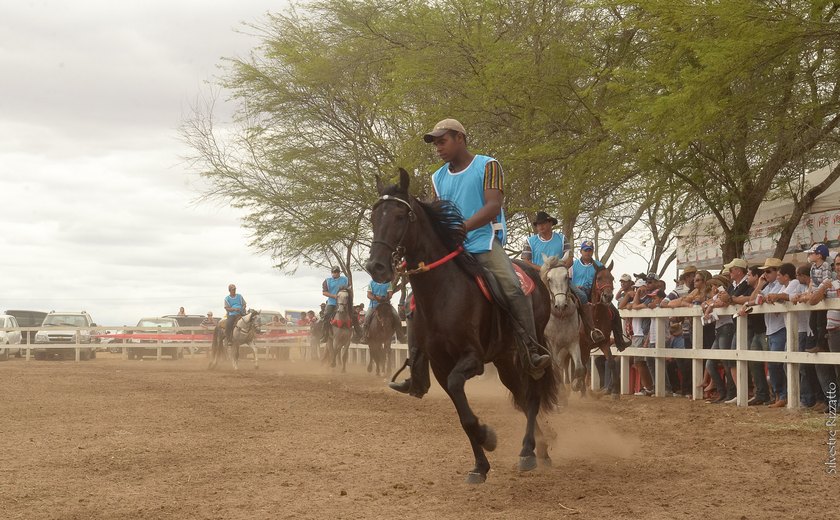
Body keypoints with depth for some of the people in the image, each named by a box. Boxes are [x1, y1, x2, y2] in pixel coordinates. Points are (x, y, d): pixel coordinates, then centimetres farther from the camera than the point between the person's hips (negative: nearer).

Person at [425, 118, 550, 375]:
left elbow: (493, 205, -13)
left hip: (484, 241, -6)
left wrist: (462, 227, -27)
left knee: (512, 288, -27)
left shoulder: (487, 165, 0)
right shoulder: (438, 177, 17)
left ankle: (533, 353, -24)